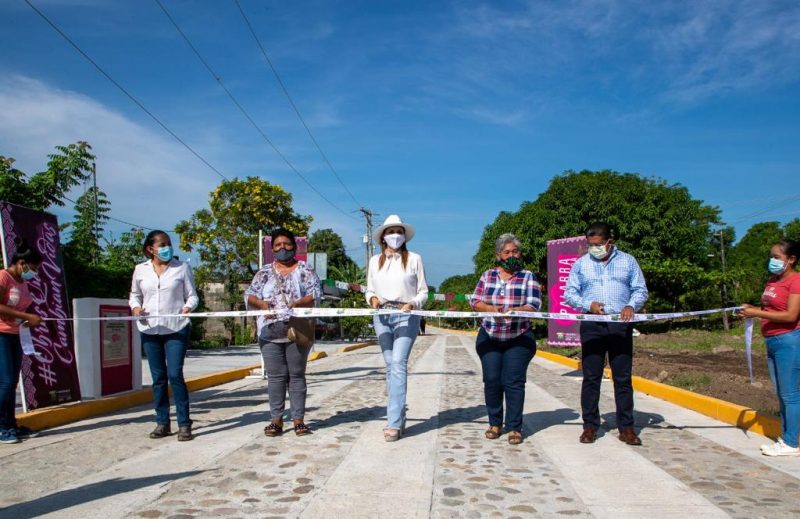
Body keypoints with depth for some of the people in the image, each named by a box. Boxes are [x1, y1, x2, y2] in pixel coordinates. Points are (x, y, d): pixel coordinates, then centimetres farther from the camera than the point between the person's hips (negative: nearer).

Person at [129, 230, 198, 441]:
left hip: (176, 328, -3)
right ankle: (162, 423, 19)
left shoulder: (182, 267, 1)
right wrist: (136, 307, -3)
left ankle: (184, 424, 2)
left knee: (175, 374, -8)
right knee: (158, 377, 9)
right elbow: (134, 295, 18)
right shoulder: (140, 270, 7)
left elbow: (192, 295, 3)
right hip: (149, 329, 3)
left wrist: (188, 307, -18)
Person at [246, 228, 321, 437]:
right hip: (270, 333, 2)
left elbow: (316, 293, -2)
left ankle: (298, 419, 8)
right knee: (275, 377, 3)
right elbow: (249, 295, 8)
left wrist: (299, 303, -21)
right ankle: (276, 419, 9)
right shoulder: (264, 272, 13)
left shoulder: (305, 270, 7)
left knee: (296, 375, 3)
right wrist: (261, 303, -13)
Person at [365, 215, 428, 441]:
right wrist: (372, 298, -6)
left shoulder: (414, 259, 3)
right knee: (391, 365, 8)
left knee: (398, 364, -15)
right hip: (382, 316, 4)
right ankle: (398, 417, 19)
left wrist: (413, 304, -15)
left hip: (406, 316, -4)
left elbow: (423, 292, 4)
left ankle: (394, 423, -15)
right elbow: (370, 290, 16)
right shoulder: (375, 261, 13)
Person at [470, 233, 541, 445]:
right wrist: (491, 308, -16)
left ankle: (514, 428, 5)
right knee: (491, 381, 2)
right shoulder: (487, 276, 9)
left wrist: (513, 311, -28)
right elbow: (474, 301, 4)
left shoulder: (528, 277, 2)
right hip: (490, 338, 2)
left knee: (514, 382, -5)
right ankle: (495, 423, 18)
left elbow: (533, 305, -9)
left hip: (519, 339, -2)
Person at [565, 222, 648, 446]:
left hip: (621, 325, 0)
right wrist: (588, 305, -10)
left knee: (623, 377, 2)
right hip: (592, 325, 0)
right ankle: (590, 425, 9)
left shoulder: (628, 261, 12)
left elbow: (641, 290, 10)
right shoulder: (580, 264, 11)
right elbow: (569, 293, 8)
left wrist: (631, 305, -11)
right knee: (591, 377, 2)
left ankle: (626, 427, 9)